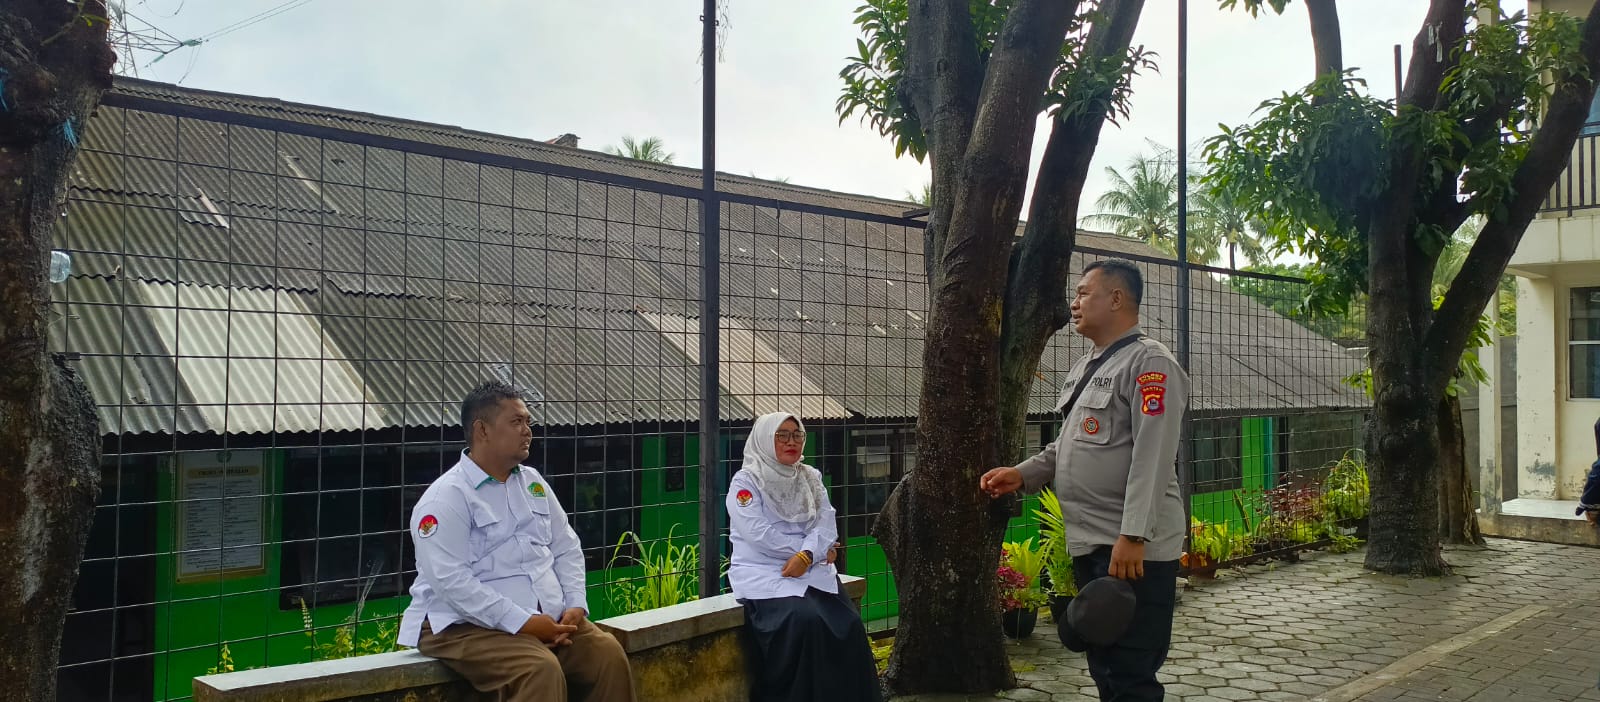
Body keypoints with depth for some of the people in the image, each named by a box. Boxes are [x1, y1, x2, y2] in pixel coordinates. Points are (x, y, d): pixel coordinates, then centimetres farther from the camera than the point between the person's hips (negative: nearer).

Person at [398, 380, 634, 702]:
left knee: (608, 653, -16)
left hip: (548, 617, 7)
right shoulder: (445, 498, -10)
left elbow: (566, 549, 16)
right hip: (468, 626, -7)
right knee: (542, 670, -31)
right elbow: (450, 580, -20)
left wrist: (575, 605, -2)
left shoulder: (533, 482, 14)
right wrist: (522, 622, -23)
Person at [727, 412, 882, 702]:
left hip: (810, 568, 5)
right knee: (806, 621, -30)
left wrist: (807, 555, -18)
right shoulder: (746, 481, -2)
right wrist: (819, 548, -9)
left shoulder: (811, 479, 15)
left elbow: (826, 524, 3)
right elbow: (759, 534, -13)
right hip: (763, 572, -5)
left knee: (849, 624, -19)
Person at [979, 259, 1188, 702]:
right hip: (1088, 544, 9)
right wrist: (1022, 474, 10)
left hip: (1132, 549, -9)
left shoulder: (1149, 363, -12)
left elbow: (1152, 458, -20)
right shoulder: (1086, 367, 17)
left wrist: (1132, 536, -26)